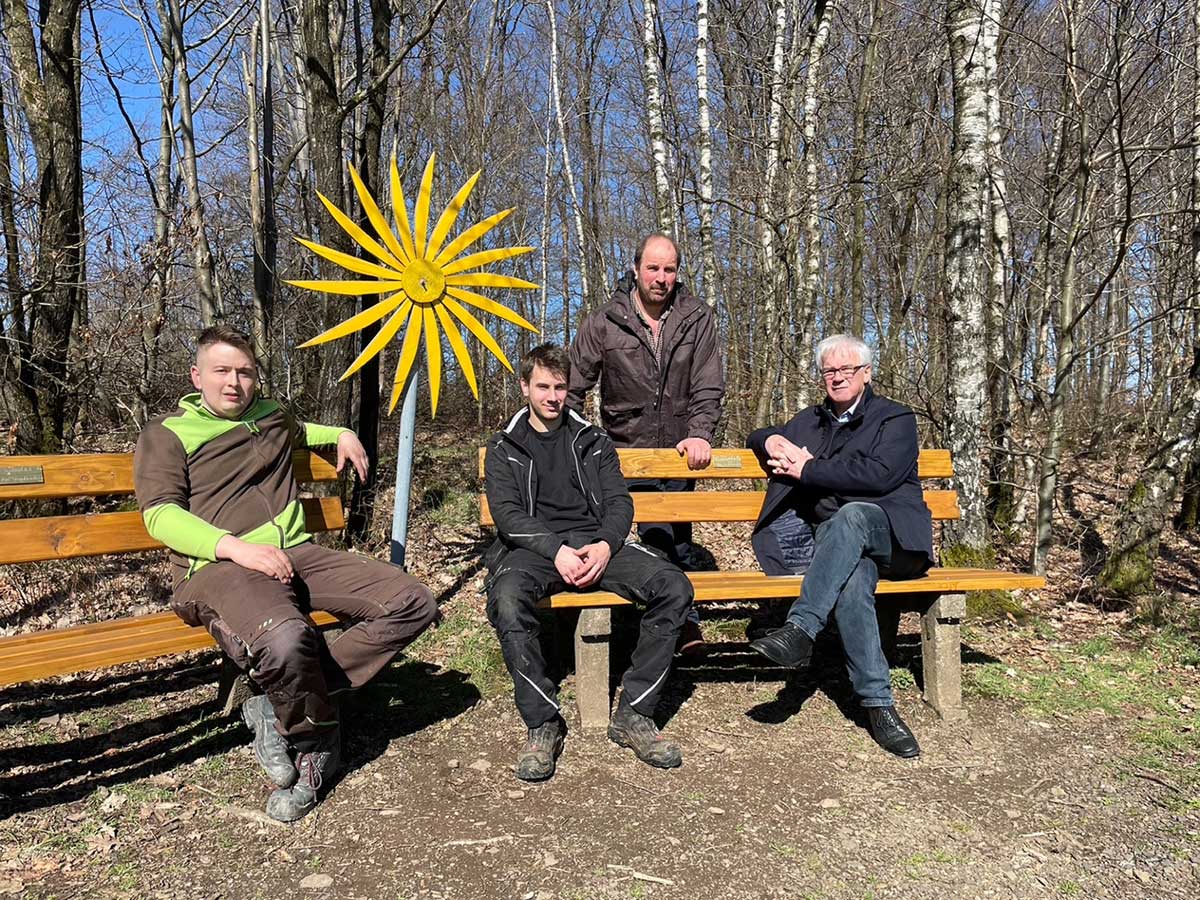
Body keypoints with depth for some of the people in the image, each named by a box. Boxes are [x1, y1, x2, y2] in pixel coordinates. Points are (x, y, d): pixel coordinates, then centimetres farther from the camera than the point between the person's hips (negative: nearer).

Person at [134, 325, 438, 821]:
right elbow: (160, 515, -6)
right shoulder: (166, 435, 8)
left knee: (413, 603, -13)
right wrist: (236, 547, -20)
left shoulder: (271, 416, 24)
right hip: (219, 566, -6)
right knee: (285, 639, -41)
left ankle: (280, 707, -15)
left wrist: (341, 435, 27)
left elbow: (301, 431, 49)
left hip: (297, 554, 6)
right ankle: (318, 743, -7)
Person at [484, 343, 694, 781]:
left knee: (674, 587, -24)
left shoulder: (593, 441, 20)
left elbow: (619, 502, 9)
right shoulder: (505, 448, 14)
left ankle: (633, 714, -13)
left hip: (596, 543, 2)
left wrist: (605, 545, -14)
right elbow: (506, 513, -1)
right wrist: (556, 550, -19)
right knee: (506, 599, -37)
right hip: (534, 548, -2)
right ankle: (542, 724, -20)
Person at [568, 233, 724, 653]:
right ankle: (683, 617, 10)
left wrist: (700, 434, -17)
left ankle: (684, 619, 22)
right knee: (657, 536, -5)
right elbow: (572, 386, -3)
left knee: (677, 536, 9)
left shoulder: (696, 319, -2)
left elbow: (708, 387, -4)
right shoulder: (604, 322, -6)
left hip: (680, 450, 2)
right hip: (628, 450, -1)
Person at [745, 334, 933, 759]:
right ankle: (878, 704, -36)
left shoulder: (896, 419, 8)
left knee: (852, 514, -40)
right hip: (830, 542, 3)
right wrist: (772, 441, 10)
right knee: (853, 577, -35)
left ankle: (800, 628, -46)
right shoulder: (810, 420, 25)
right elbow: (758, 437, 36)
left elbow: (877, 474, -10)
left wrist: (806, 468, -7)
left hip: (885, 533, -3)